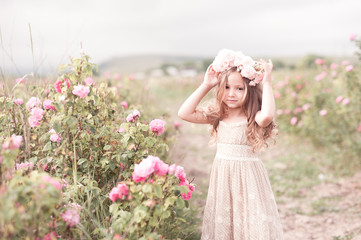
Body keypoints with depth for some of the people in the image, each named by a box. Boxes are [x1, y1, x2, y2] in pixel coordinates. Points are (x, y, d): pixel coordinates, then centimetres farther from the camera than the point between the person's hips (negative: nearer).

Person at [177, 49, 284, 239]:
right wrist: (206, 85, -5)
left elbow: (267, 115, -36)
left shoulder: (254, 117, -11)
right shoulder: (218, 116, 2)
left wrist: (266, 82, -25)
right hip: (222, 177, 5)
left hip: (248, 179, -4)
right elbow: (184, 113, -4)